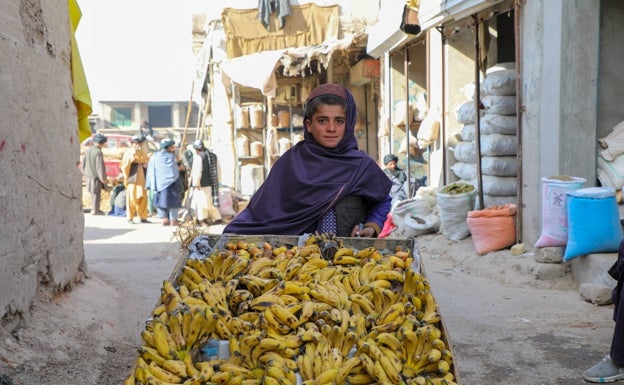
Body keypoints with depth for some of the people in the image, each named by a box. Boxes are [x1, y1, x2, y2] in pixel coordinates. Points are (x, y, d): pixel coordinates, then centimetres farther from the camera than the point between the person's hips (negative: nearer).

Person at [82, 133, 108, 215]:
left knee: (93, 193, 20)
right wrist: (103, 179, -12)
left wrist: (85, 173, 23)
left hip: (89, 176, 7)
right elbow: (100, 167, -21)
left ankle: (94, 208, 28)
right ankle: (95, 210, 14)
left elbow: (84, 163, 10)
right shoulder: (98, 153, -21)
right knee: (96, 194, 5)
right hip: (96, 177, -7)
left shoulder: (88, 150, 2)